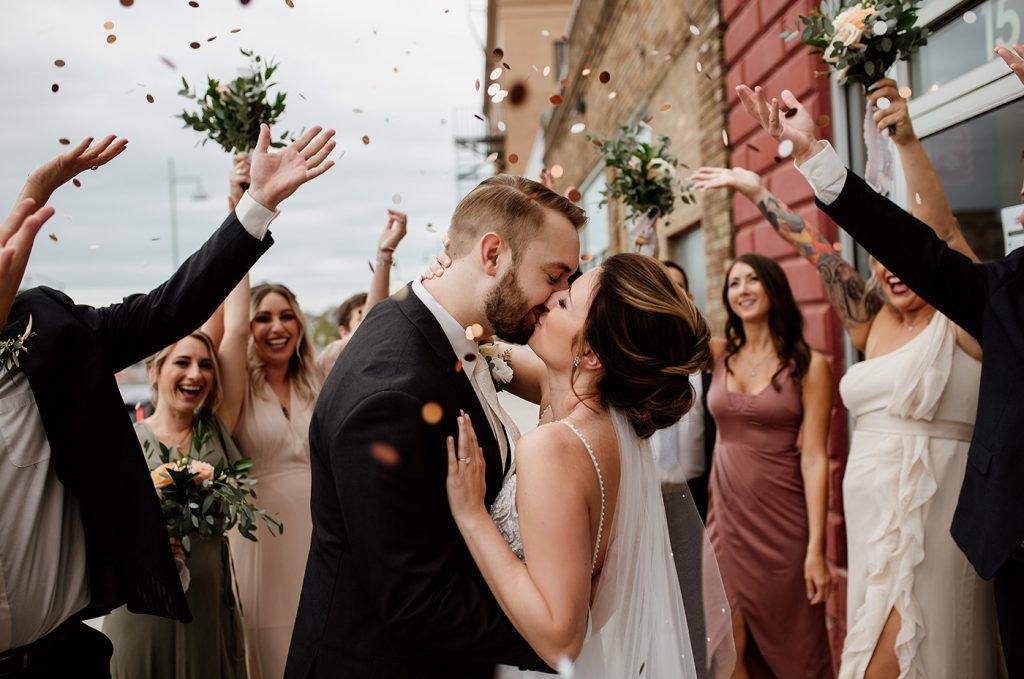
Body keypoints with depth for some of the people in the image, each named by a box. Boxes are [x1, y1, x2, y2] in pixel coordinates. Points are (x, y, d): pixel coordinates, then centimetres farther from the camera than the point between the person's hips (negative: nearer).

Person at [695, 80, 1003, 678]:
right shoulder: (875, 325, 9)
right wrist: (757, 190, 14)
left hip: (930, 510, -6)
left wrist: (908, 140, -30)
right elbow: (820, 252, 11)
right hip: (870, 508, 6)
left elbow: (942, 230, -20)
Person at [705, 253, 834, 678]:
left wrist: (816, 548, -14)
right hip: (726, 515, 4)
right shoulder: (719, 355, 6)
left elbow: (814, 458, -10)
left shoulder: (808, 365, -6)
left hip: (782, 519, -3)